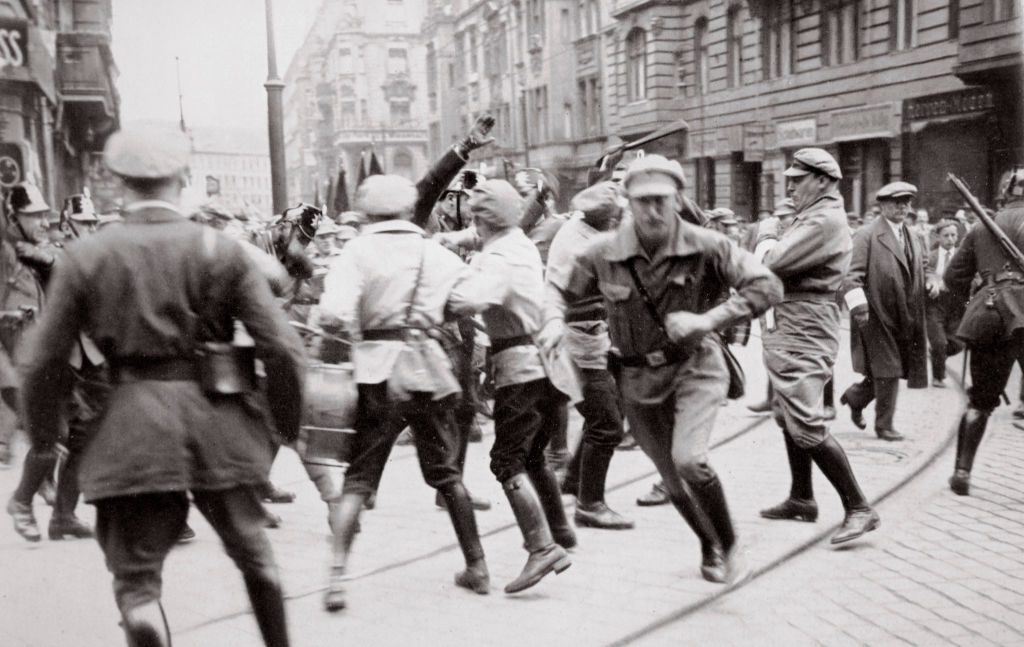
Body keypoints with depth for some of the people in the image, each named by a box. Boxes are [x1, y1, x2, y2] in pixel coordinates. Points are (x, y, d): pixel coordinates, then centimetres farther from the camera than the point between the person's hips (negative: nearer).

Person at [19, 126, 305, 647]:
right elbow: (282, 349, -5)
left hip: (132, 429, -1)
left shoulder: (84, 257, -1)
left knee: (136, 579, 8)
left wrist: (42, 431, 17)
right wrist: (285, 419, 9)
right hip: (218, 419, 2)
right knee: (251, 549, 23)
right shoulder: (222, 250, -1)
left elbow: (45, 362, 1)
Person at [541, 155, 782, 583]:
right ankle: (709, 546, 43)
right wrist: (555, 321, -19)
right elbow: (561, 291, 3)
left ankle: (730, 543, 3)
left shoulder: (705, 247, -16)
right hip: (638, 377, 3)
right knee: (672, 479, 14)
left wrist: (708, 319, -27)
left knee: (689, 459, -25)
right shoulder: (604, 254, -11)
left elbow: (767, 286, -18)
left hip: (694, 367, -3)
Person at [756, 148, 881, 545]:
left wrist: (768, 237, -4)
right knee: (788, 418, 17)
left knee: (807, 425, -12)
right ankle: (801, 499, 28)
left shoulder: (825, 219, -16)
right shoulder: (812, 217, 17)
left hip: (805, 329, -11)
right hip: (788, 326, 11)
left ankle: (858, 508, -4)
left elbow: (775, 263, -23)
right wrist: (773, 237, -4)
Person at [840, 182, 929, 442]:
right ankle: (884, 425, 11)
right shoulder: (867, 235, -8)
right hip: (876, 316, -7)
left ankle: (855, 396, 33)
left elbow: (920, 276, 23)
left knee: (896, 371, 11)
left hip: (904, 319, 7)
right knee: (887, 371, -3)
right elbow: (852, 275, -15)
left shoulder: (914, 239, 16)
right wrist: (858, 305, -25)